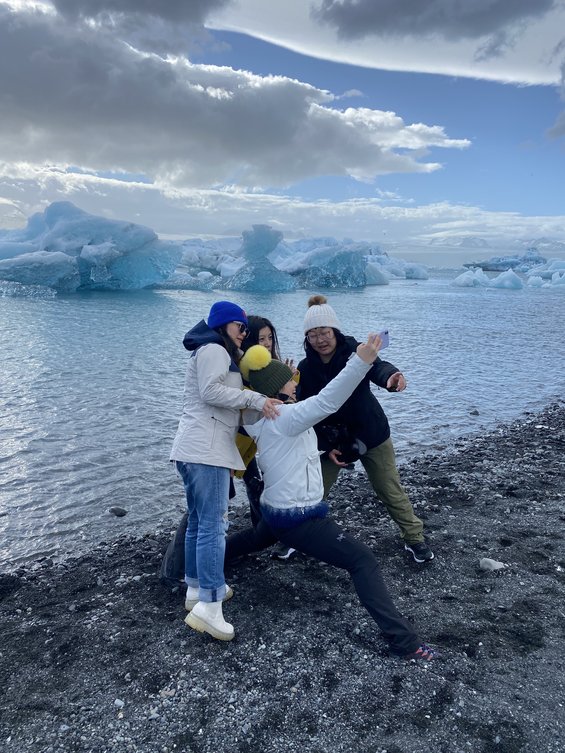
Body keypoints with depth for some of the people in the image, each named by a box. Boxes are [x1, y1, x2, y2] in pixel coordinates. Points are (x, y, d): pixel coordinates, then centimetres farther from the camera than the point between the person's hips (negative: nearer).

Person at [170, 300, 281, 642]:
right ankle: (208, 606, -14)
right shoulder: (214, 349, -4)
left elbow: (224, 393, 25)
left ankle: (196, 589, 24)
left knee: (199, 522, 15)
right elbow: (211, 391, -17)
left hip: (194, 449, 11)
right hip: (206, 449, -11)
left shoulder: (220, 354, 29)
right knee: (213, 524, -13)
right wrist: (256, 399, -17)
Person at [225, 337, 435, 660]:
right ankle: (404, 641, -13)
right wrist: (360, 362, -48)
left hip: (275, 511, 9)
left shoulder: (262, 418, 4)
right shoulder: (285, 417, -23)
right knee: (364, 561, -11)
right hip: (300, 519, -9)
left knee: (257, 538, 42)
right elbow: (326, 401, -39)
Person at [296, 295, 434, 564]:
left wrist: (391, 376, -62)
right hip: (331, 439, 2)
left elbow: (376, 366, -38)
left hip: (370, 435, -2)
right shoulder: (305, 368, -10)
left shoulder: (353, 351, -17)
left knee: (391, 491, 6)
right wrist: (325, 447, -12)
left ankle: (414, 538, 26)